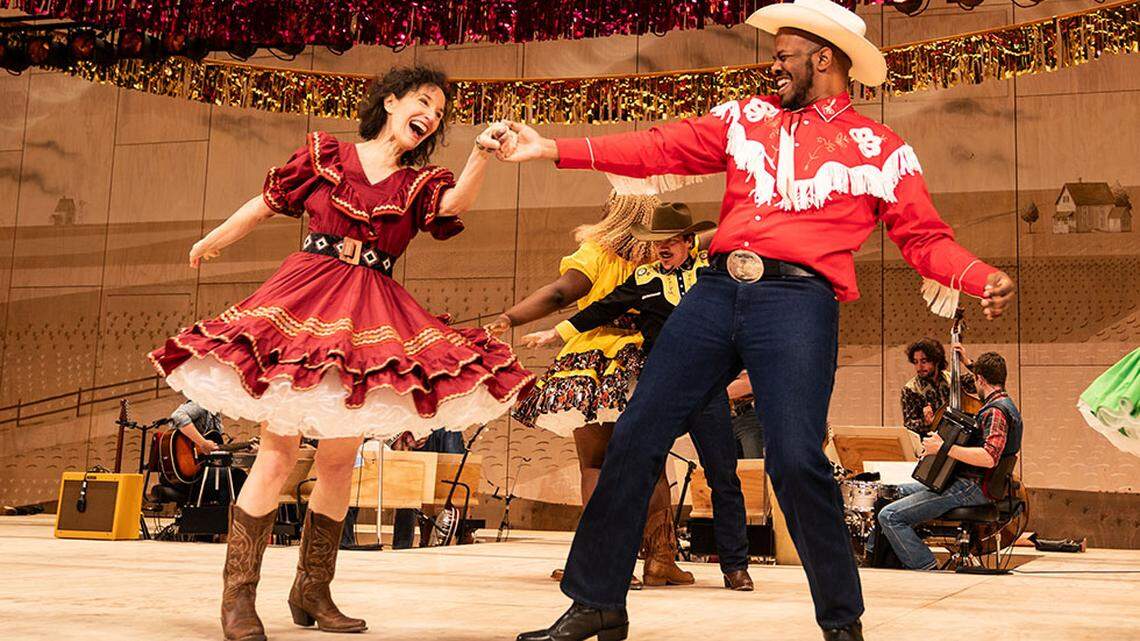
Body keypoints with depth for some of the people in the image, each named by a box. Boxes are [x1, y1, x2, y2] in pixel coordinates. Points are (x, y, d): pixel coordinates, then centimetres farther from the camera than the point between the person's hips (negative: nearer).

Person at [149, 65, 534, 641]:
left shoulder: (420, 183, 11)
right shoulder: (324, 153, 6)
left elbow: (456, 202, -12)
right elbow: (265, 204, 17)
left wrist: (483, 153, -30)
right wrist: (212, 242, 28)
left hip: (370, 319, 3)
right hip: (302, 298, -3)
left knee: (339, 459, 6)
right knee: (279, 449, -8)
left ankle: (312, 591, 18)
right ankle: (237, 595, 0)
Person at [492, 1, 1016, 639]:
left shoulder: (881, 149, 10)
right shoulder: (748, 118, 20)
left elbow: (926, 238, 7)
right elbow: (663, 148, 13)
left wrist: (982, 277, -14)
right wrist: (554, 148, 5)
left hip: (798, 300, -4)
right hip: (718, 292, 4)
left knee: (795, 459, -19)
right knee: (635, 436, 0)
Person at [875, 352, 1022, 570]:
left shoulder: (995, 411, -16)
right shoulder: (1007, 406, 17)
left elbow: (989, 458, -32)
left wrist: (943, 448, -28)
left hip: (973, 488, -11)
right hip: (973, 483, 11)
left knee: (889, 516, -18)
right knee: (900, 491, 24)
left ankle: (928, 570, -18)